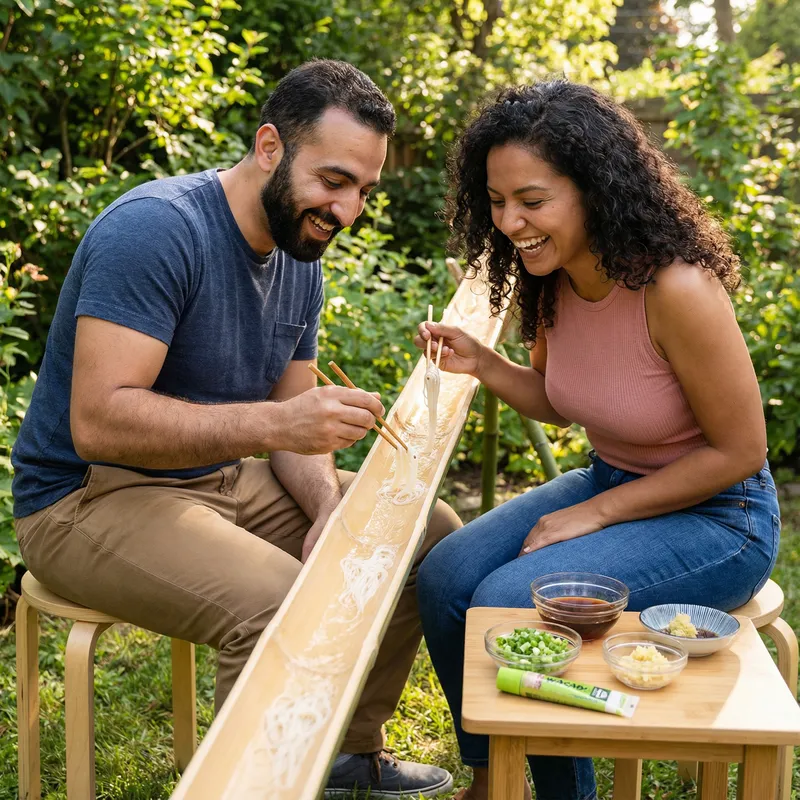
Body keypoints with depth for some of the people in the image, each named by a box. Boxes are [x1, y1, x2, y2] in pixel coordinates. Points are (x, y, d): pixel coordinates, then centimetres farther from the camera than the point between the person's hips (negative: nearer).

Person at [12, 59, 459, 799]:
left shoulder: (301, 260, 4)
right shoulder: (155, 230, -23)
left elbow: (292, 424, 9)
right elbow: (98, 421, -30)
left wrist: (330, 510, -11)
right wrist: (275, 423, -37)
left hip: (226, 479, 9)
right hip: (88, 496, -9)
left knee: (433, 536, 6)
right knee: (286, 609, -33)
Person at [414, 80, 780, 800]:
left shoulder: (676, 290, -29)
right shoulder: (552, 279, -5)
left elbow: (739, 452, -19)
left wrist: (596, 513, -17)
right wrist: (481, 364, -8)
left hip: (717, 516, -7)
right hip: (609, 482, 8)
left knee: (509, 603, -22)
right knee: (444, 580, -6)